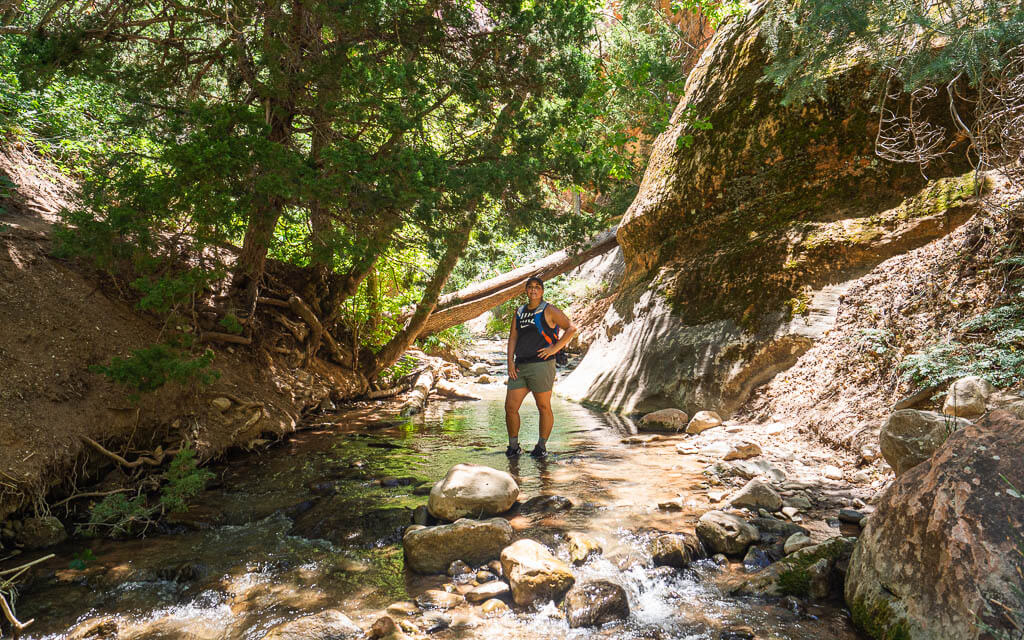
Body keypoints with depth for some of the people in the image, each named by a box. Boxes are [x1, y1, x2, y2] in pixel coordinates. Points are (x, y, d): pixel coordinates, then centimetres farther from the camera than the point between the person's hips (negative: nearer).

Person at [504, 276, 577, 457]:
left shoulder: (549, 311, 0)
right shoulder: (519, 312, 17)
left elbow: (571, 328, -4)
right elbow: (513, 338, 14)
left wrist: (554, 349, -10)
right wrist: (510, 361, 1)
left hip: (541, 365, -5)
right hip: (520, 367, 5)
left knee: (544, 407, 3)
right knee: (510, 407, 1)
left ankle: (542, 446, 17)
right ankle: (513, 446, 16)